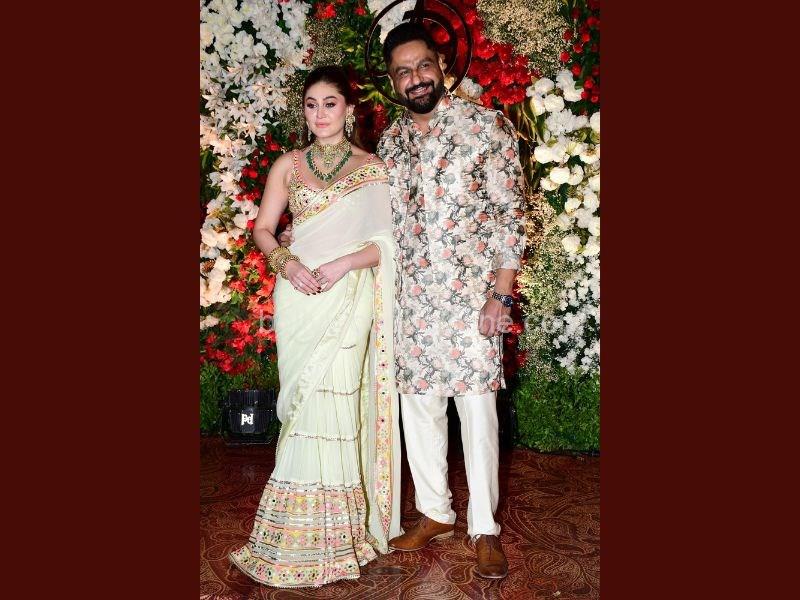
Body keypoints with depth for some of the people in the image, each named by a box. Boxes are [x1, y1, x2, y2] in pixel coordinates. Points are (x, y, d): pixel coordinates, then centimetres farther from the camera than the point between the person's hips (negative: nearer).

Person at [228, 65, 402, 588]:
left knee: (337, 399, -5)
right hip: (298, 294, 2)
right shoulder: (288, 165, 12)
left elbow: (386, 240, 0)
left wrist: (343, 264, -15)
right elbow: (263, 229, 10)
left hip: (348, 298, -2)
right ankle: (303, 529, 17)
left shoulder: (373, 168, 6)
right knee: (304, 403, 4)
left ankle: (339, 525, 12)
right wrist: (286, 263, -10)